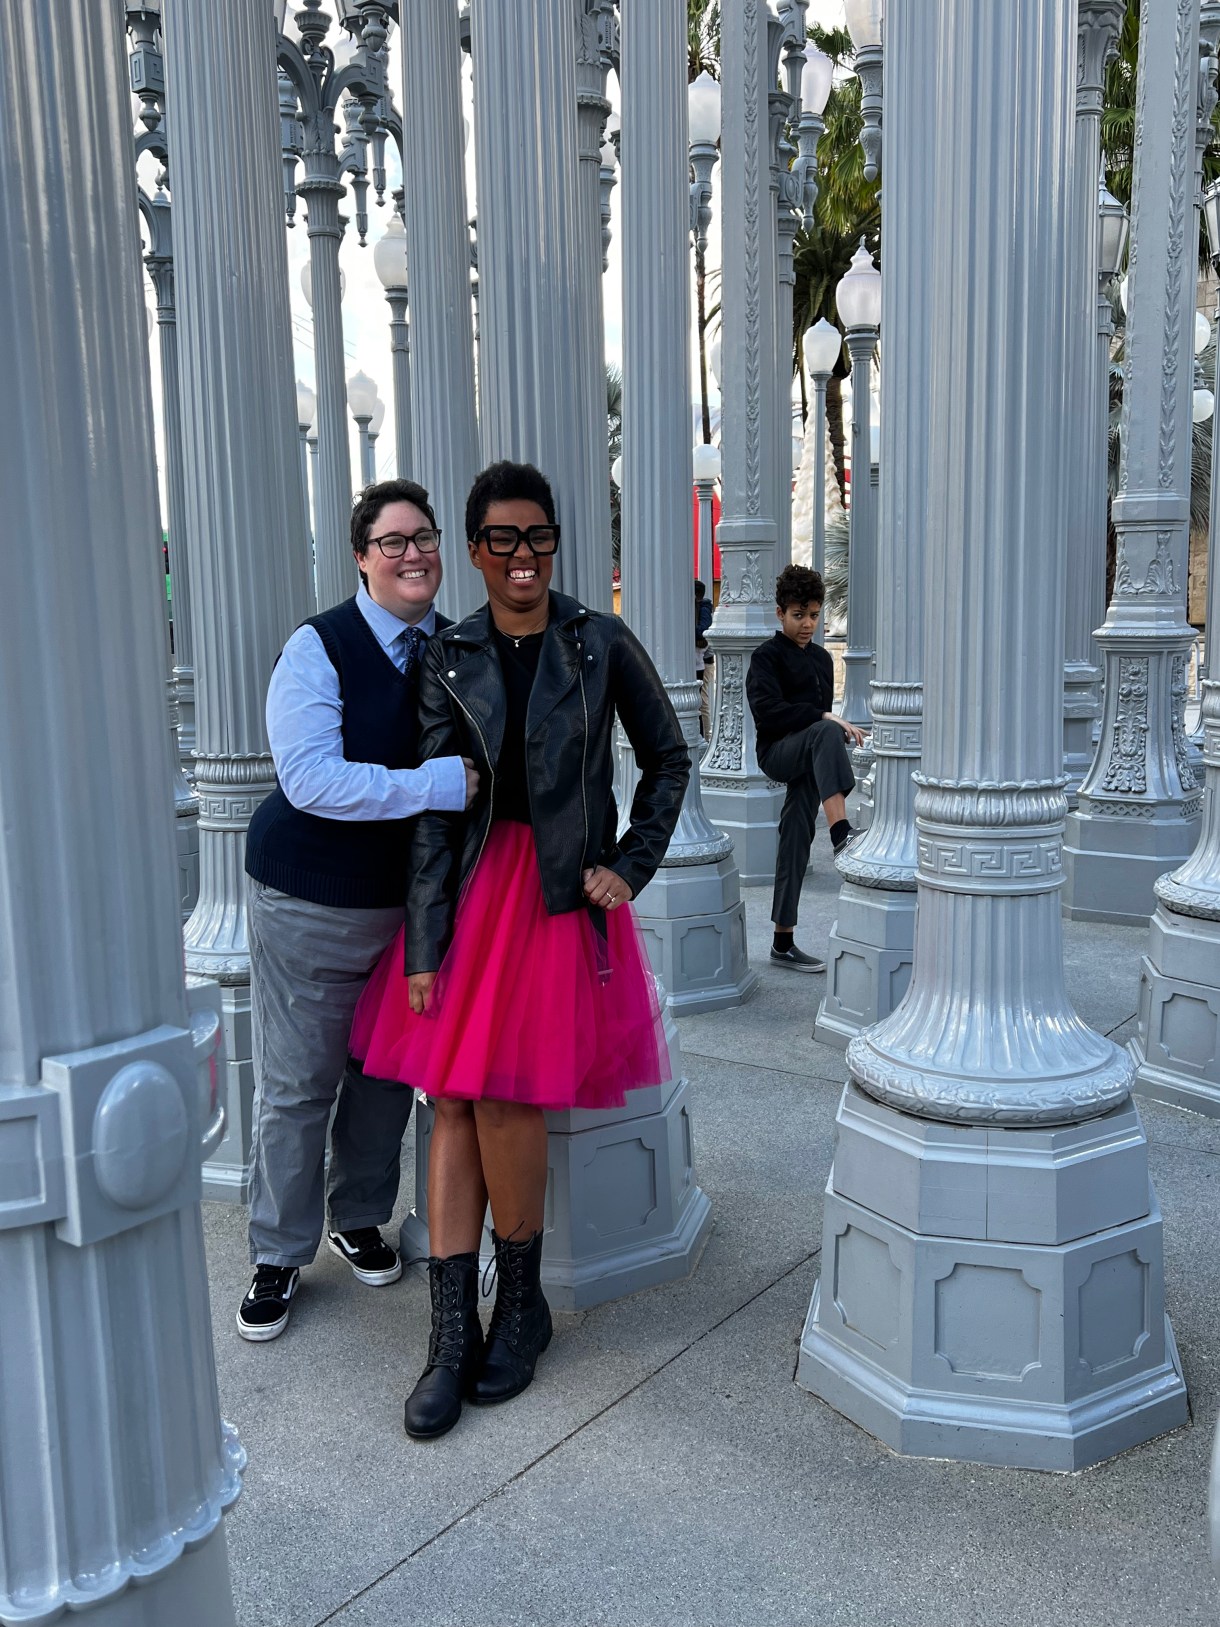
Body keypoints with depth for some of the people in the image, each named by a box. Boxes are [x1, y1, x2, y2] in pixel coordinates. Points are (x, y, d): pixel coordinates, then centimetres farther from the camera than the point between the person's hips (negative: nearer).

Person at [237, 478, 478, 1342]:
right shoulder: (319, 648, -15)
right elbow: (309, 778, -26)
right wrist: (441, 783, -30)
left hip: (414, 897, 5)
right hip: (311, 902, -4)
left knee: (389, 1073, 17)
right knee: (296, 1085, 6)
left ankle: (360, 1220, 39)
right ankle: (279, 1256, 25)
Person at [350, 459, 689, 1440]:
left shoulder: (601, 643, 0)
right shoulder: (451, 659, 5)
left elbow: (669, 760, 9)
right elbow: (434, 806, 1)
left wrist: (630, 867, -1)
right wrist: (424, 944, -4)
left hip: (560, 892, -3)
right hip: (472, 885, 3)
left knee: (503, 1100, -7)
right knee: (452, 1100, 0)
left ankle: (523, 1304, 19)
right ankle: (453, 1339, 11)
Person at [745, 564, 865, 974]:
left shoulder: (821, 659, 18)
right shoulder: (767, 656, -5)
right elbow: (768, 711, -20)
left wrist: (841, 728, 11)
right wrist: (825, 718, -24)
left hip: (806, 763, 7)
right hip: (776, 752, -7)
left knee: (797, 842, 5)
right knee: (825, 734, -36)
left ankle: (783, 942, 11)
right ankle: (842, 837, -49)